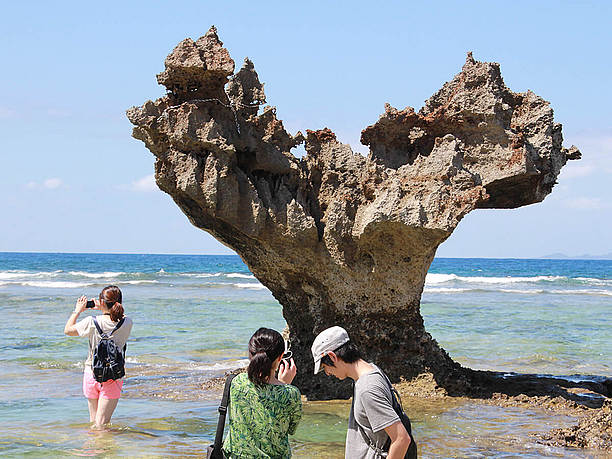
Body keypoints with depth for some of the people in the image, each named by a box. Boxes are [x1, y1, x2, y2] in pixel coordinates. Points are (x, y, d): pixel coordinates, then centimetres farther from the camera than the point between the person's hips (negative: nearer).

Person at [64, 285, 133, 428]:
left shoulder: (92, 322, -15)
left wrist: (78, 310, 14)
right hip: (113, 377, 0)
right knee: (102, 424, -1)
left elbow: (67, 330, 3)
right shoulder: (127, 323, -9)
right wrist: (103, 310, 23)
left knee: (93, 421, 17)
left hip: (91, 374, 0)